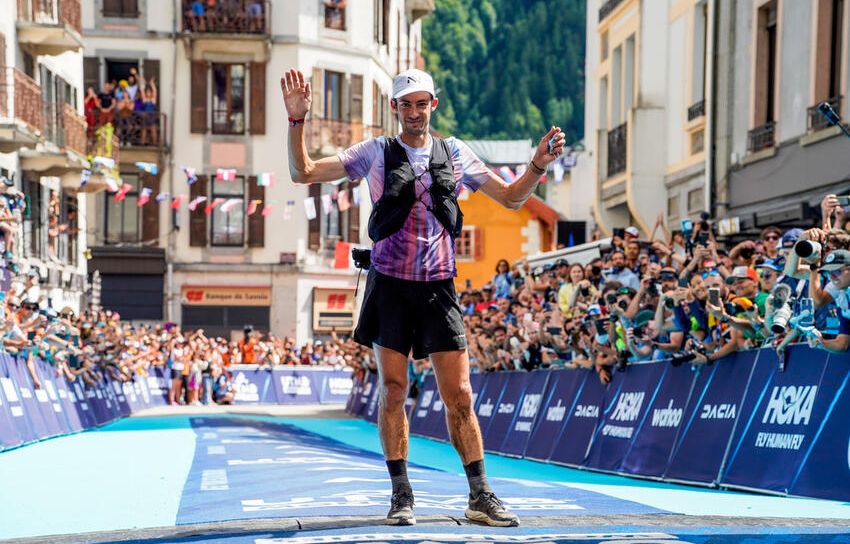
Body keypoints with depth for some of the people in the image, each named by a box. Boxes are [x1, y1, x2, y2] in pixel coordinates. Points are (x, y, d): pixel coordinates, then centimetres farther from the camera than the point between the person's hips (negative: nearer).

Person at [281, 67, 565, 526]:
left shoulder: (454, 153, 10)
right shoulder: (375, 152, 4)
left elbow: (511, 198, 14)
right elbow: (303, 173, 0)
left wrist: (538, 165, -4)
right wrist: (297, 121, -13)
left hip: (438, 286, 1)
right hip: (390, 285, -1)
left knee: (459, 395, -1)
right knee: (392, 389, 0)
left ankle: (480, 496, 6)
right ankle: (401, 495, 9)